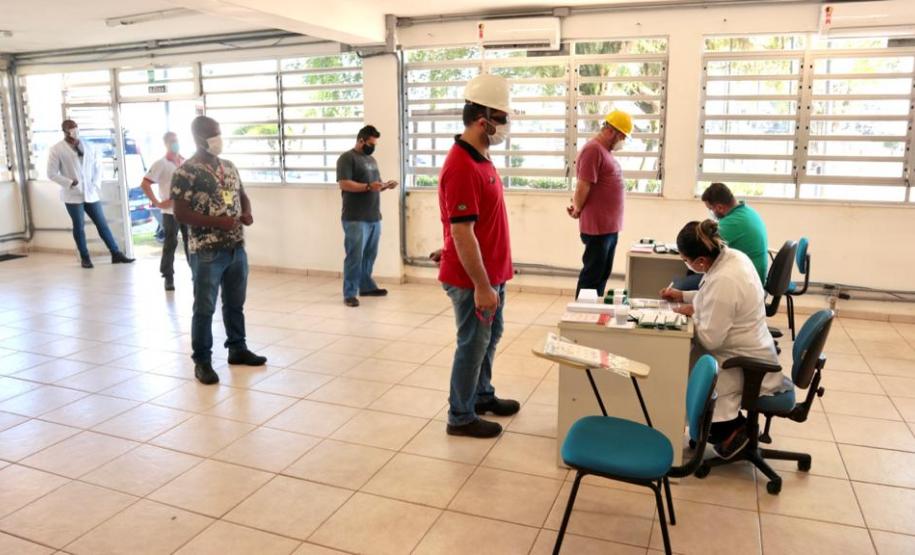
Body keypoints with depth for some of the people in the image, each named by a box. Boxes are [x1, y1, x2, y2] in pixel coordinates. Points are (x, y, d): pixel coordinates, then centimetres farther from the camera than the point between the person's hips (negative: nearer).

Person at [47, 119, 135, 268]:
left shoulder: (88, 146, 9)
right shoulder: (56, 150, -2)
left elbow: (98, 167, 13)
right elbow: (52, 173, -4)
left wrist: (96, 185, 0)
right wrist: (70, 183, -14)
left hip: (91, 194, 3)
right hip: (73, 195, -3)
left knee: (102, 224, 5)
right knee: (79, 227, 4)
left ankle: (116, 254, 8)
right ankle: (85, 258, 14)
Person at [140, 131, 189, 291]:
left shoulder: (185, 162, 10)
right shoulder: (161, 164, -6)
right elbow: (145, 184, -11)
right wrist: (158, 203, -14)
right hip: (170, 212, -4)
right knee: (170, 244, 1)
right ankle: (168, 277, 10)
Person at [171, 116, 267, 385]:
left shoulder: (229, 166, 12)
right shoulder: (186, 172, -10)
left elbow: (242, 194, 22)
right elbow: (180, 213, -14)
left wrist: (247, 213, -1)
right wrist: (217, 222, -22)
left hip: (236, 247, 7)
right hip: (207, 251, -7)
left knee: (235, 303, 17)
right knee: (205, 308, 1)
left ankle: (237, 348, 31)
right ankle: (202, 361, 12)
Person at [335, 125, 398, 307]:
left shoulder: (371, 160, 20)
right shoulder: (347, 158, -5)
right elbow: (344, 184, -16)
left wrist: (385, 186, 4)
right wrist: (368, 186, -23)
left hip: (374, 217, 8)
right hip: (355, 219, -8)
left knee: (369, 255, 13)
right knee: (355, 256, -7)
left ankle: (366, 286, 26)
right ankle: (349, 294, -1)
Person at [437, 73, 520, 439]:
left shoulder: (481, 158, 8)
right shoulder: (462, 168, -24)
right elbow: (462, 235, -26)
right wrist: (481, 286, -23)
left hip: (491, 272, 10)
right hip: (472, 278, -10)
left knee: (490, 337, 22)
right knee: (473, 345, 4)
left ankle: (482, 396, 40)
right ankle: (461, 417, 20)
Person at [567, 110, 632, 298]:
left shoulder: (606, 151, 16)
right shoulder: (593, 149, -15)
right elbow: (583, 186, -18)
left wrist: (578, 206, 5)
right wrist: (578, 209, -3)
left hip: (610, 226, 9)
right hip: (598, 227, -9)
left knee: (603, 275, 15)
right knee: (592, 275, -2)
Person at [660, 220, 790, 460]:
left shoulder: (723, 281, -32)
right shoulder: (732, 255, -3)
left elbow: (710, 339, -26)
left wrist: (693, 312, -10)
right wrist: (683, 295, 8)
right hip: (752, 352, 10)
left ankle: (731, 427, 7)